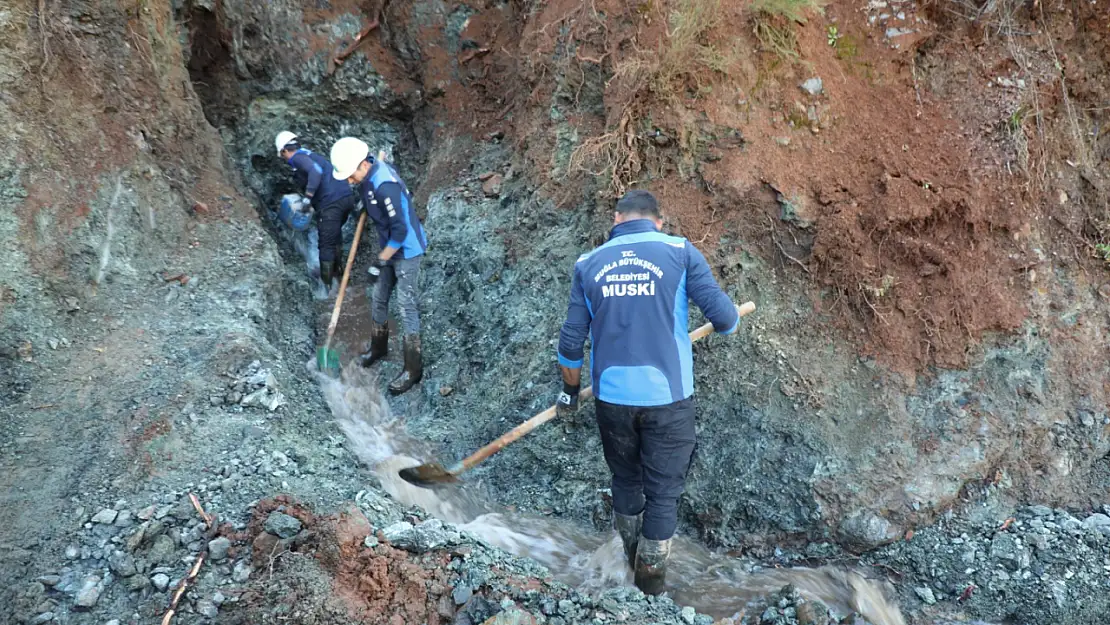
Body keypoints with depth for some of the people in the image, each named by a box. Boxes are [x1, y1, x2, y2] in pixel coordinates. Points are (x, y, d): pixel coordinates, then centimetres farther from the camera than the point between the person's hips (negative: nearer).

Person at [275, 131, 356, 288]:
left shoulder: (298, 157, -2)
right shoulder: (310, 154, 26)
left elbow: (315, 171, -22)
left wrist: (308, 197, -23)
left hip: (332, 202, -9)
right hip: (346, 197, 9)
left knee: (326, 244, -1)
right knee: (335, 234, 29)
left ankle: (326, 284, 3)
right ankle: (337, 271, 39)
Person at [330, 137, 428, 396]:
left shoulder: (384, 186, -31)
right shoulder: (369, 173, -2)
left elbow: (400, 230, -27)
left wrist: (381, 260, -20)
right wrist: (363, 202, 5)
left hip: (407, 251, -9)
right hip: (390, 248, 9)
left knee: (407, 307, -4)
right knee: (378, 300, 19)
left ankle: (413, 369, 5)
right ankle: (378, 347, 40)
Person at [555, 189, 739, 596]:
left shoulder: (588, 264, 4)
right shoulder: (679, 251, -3)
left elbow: (571, 342, 4)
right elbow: (723, 316, -9)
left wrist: (570, 392, 18)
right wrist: (728, 322, 15)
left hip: (612, 396, 3)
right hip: (667, 395, -3)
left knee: (625, 479, 24)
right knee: (664, 489, 13)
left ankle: (632, 557, 42)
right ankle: (650, 578, 23)